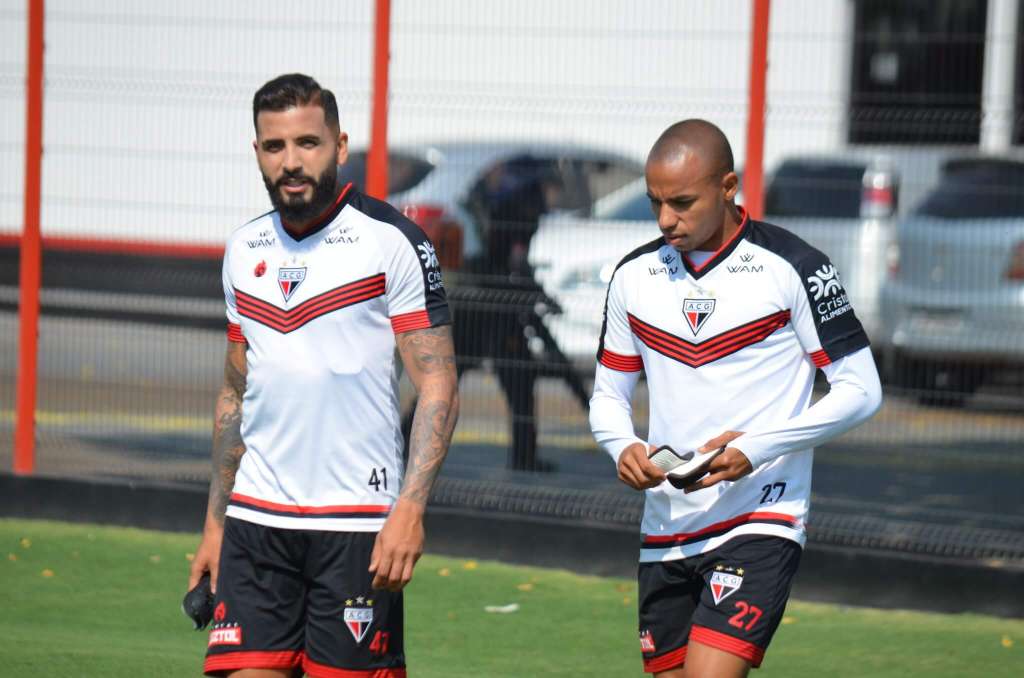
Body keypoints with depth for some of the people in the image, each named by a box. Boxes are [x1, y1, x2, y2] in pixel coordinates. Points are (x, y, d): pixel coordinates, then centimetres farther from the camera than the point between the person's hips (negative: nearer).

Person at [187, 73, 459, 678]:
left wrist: (410, 510, -19)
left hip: (358, 524, -5)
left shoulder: (393, 242, -5)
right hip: (256, 520, 5)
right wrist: (214, 525, 17)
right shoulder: (244, 251, 13)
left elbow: (438, 386, -8)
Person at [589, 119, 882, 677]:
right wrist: (624, 448, -8)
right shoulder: (635, 276, 8)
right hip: (664, 529, 6)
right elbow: (608, 395, 16)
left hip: (760, 525, -6)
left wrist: (757, 448, -17)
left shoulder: (791, 269, -7)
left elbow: (859, 390, -5)